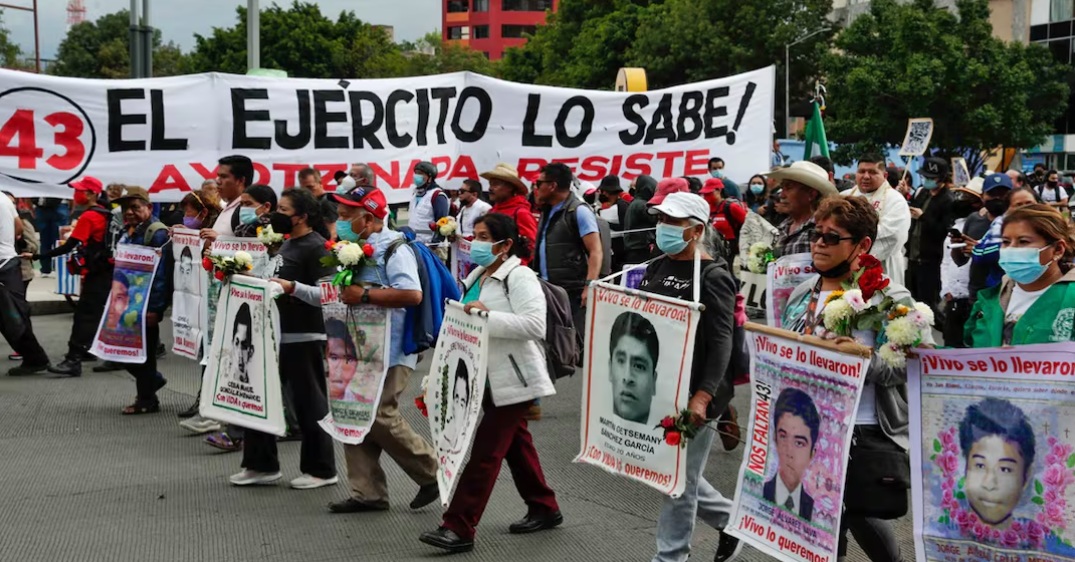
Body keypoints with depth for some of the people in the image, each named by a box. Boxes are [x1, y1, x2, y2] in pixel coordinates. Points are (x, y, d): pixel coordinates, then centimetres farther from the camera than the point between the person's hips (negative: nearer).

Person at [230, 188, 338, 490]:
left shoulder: (317, 247, -13)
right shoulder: (288, 244, 15)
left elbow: (325, 294, -20)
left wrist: (292, 287, -29)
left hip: (304, 337, -10)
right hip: (279, 334, 10)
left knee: (309, 403, -1)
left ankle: (321, 470, 10)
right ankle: (262, 464, 21)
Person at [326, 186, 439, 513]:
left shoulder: (394, 249, -14)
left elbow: (412, 294, -27)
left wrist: (364, 295, -24)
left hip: (390, 350, -9)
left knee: (379, 416, -11)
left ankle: (432, 475, 6)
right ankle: (367, 492, 12)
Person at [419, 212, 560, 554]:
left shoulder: (519, 278, -14)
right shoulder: (477, 278, 13)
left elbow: (535, 324, -26)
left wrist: (488, 315, -30)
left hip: (513, 379, -9)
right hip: (489, 378, 9)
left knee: (485, 451, -9)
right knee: (515, 444, 17)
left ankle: (459, 528, -10)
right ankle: (543, 509, 30)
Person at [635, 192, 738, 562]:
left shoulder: (713, 276, -12)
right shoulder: (656, 269, 9)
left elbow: (721, 343, -18)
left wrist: (703, 397, -27)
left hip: (693, 395, -8)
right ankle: (730, 518, 36)